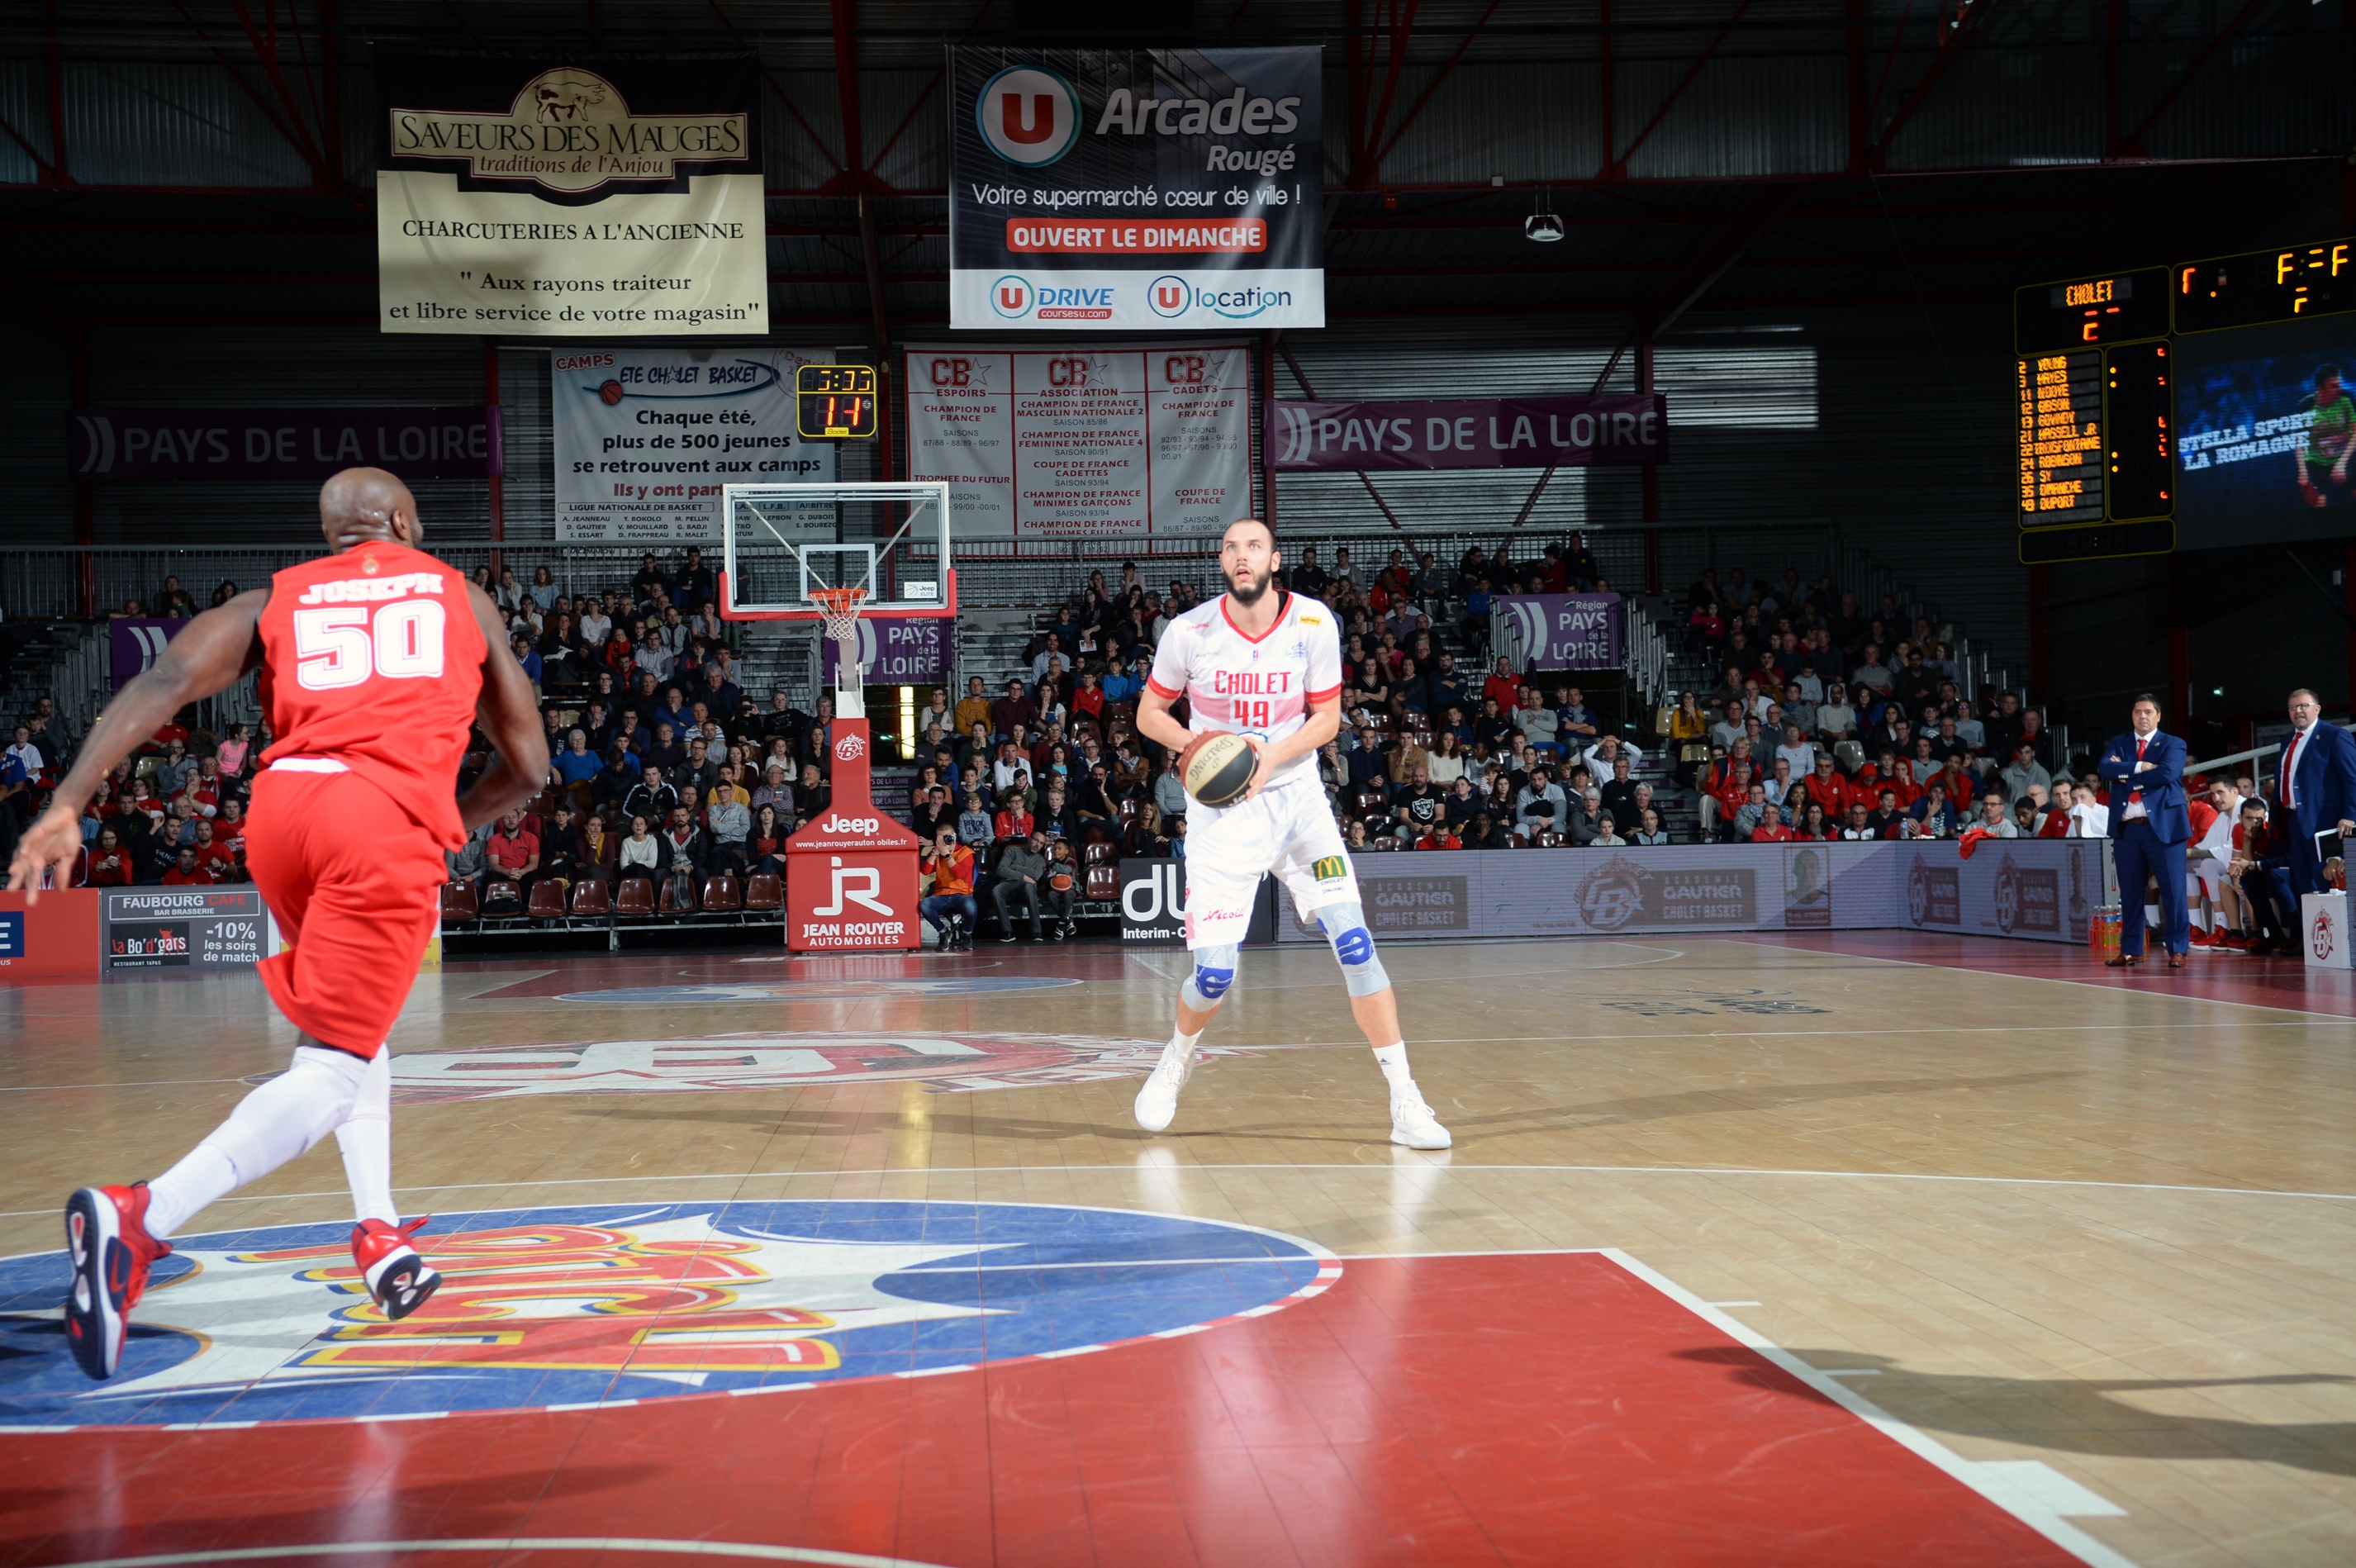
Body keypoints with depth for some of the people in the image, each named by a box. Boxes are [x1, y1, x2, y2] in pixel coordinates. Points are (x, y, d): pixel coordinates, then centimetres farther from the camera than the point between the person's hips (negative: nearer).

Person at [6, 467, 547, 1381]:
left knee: (353, 1026, 27)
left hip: (282, 803, 4)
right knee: (329, 1072, -8)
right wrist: (449, 826, 43)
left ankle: (379, 1237, 20)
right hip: (390, 821, -4)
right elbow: (528, 767, 26)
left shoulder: (272, 601, 23)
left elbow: (163, 683, 3)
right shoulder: (460, 597, 24)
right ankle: (141, 1217, -29)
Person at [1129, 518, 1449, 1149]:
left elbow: (1327, 717, 0)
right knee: (1215, 973, -7)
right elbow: (1149, 712, 4)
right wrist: (1195, 743, -17)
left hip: (1295, 797, 1)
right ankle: (1176, 1061, 28)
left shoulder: (1314, 623, -6)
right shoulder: (1190, 632, -8)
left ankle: (1406, 1104, -6)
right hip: (1220, 808, -1)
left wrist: (1273, 754, -18)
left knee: (1354, 943, -11)